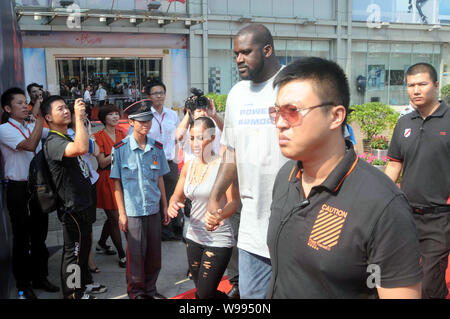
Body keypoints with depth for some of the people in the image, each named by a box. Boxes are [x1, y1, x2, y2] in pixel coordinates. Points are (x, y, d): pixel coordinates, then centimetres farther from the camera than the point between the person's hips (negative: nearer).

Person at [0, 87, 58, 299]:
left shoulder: (32, 127, 9)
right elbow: (30, 145, -25)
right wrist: (39, 116, -24)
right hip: (18, 190, -6)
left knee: (40, 234, 14)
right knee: (22, 237, 5)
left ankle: (40, 277, 29)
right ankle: (23, 283, 19)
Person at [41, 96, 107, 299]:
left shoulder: (66, 139, 12)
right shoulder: (53, 142, -22)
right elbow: (82, 148, -41)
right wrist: (78, 117, -34)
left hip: (83, 203, 10)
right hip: (73, 207, -10)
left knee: (84, 245, 23)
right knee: (74, 251, 4)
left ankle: (85, 284, 41)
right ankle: (72, 294, 20)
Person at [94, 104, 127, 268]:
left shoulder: (122, 133, 8)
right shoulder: (99, 136, -9)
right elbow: (102, 163, -14)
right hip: (107, 179, -6)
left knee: (113, 215, 14)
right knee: (114, 217, -2)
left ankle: (101, 244, 36)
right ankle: (122, 255, 6)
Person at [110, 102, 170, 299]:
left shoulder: (157, 147, 5)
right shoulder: (120, 148, -6)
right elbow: (117, 183, -4)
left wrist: (165, 206, 11)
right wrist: (121, 213, -7)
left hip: (154, 209, 4)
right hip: (133, 211, -4)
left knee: (154, 253, 11)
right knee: (135, 254, 4)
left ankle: (150, 289, 30)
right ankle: (136, 292, 23)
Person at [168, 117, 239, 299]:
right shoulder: (188, 166, 6)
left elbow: (234, 202, -19)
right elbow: (177, 197, 12)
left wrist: (219, 216, -39)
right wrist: (172, 205, -13)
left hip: (218, 240, -6)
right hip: (194, 237, 7)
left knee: (205, 294, -5)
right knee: (200, 291, 17)